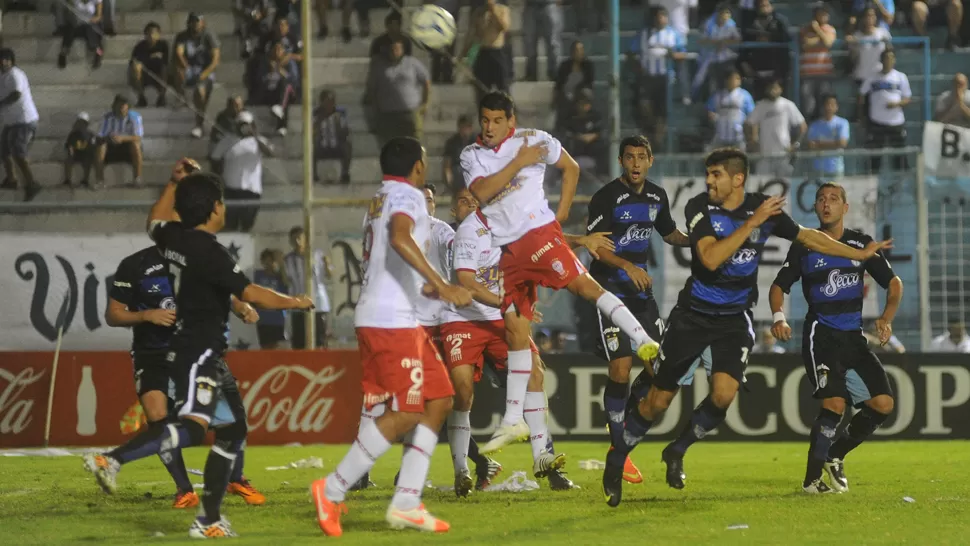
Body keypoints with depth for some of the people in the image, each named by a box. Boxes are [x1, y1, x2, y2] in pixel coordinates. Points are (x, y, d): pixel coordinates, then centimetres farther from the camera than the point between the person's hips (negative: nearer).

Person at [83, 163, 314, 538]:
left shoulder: (174, 238, 7)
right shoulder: (210, 252, -17)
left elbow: (155, 222, 32)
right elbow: (253, 295, -18)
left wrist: (173, 185, 38)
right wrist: (295, 302, -3)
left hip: (207, 356, 10)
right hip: (197, 354, -10)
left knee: (232, 430, 12)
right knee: (193, 426, -25)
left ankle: (209, 519, 12)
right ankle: (112, 460, -30)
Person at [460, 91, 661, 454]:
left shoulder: (534, 139, 2)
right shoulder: (471, 156, 8)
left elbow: (571, 168, 14)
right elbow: (481, 192, -10)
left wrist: (562, 211, 5)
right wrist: (519, 161, -14)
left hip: (539, 231, -4)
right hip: (506, 250, 4)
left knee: (580, 282, -28)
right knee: (515, 328, 5)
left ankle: (642, 340, -38)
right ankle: (513, 420, 11)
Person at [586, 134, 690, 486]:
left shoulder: (657, 196, 8)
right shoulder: (607, 198, -12)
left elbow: (669, 233, 25)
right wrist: (627, 266, -30)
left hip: (641, 286, 7)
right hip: (610, 286, -7)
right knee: (621, 367, -13)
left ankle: (628, 424, 22)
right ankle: (618, 449, -3)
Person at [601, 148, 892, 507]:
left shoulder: (764, 209, -4)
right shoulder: (699, 207, -12)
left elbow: (808, 237, 12)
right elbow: (711, 258, -27)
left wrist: (859, 254, 17)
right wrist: (752, 222, -27)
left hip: (735, 317, 2)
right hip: (694, 313, -2)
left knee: (723, 394, -20)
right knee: (658, 400, -1)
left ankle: (677, 451, 6)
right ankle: (617, 460, 22)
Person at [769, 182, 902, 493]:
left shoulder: (861, 244, 7)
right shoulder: (803, 247, 1)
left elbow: (893, 283, 13)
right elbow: (779, 285, 8)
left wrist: (886, 319, -3)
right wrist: (778, 317, -11)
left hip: (854, 338, 4)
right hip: (821, 336, -4)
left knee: (883, 404, -4)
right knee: (835, 404, -22)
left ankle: (835, 456, 14)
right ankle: (812, 478, -12)